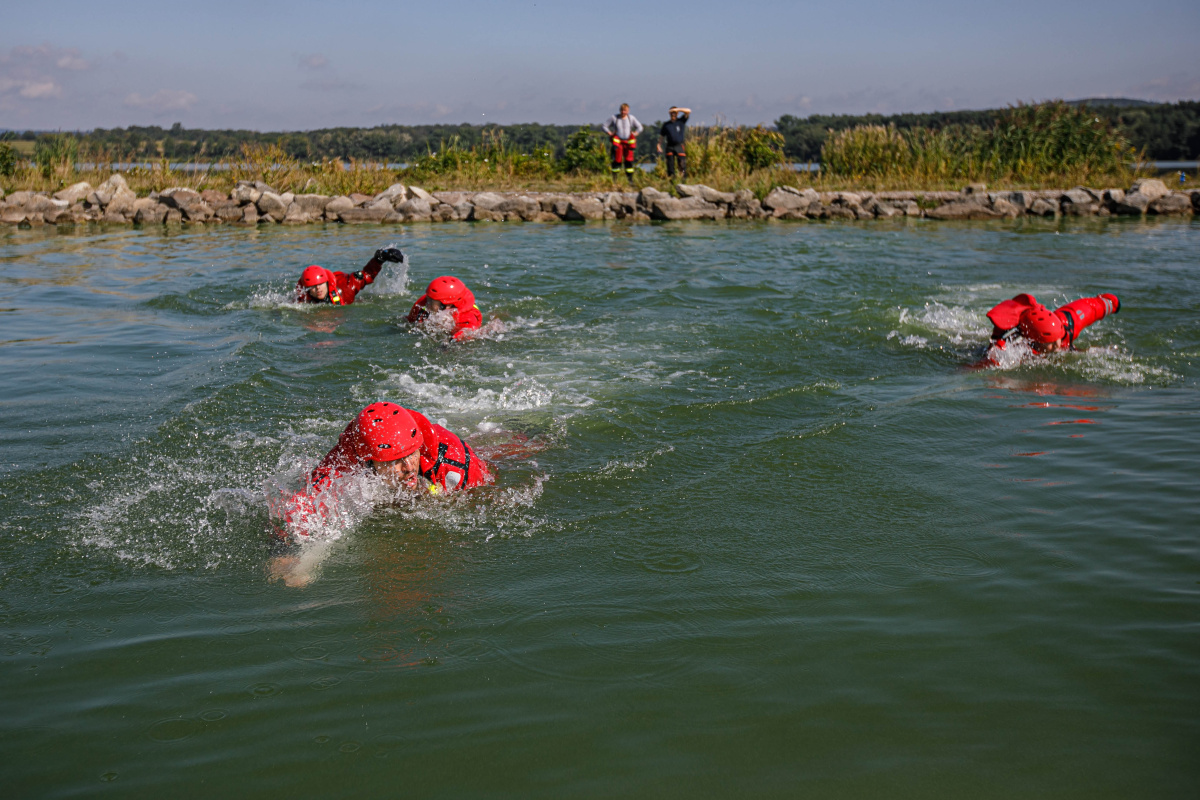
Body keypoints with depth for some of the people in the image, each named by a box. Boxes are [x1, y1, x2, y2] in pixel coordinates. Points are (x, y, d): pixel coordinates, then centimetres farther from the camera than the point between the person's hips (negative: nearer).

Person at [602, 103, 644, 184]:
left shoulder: (631, 118, 4)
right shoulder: (614, 118, -1)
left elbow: (640, 127, 15)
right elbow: (605, 126, 7)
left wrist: (634, 134, 1)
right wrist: (611, 134, -3)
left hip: (628, 143, 2)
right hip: (618, 143, -2)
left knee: (629, 161, -2)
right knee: (617, 161, -7)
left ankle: (630, 180, 1)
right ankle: (614, 180, 0)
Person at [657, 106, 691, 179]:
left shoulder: (681, 121, 8)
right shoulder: (666, 124, 12)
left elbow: (688, 111, -2)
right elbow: (661, 135, 14)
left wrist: (677, 109, -9)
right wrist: (659, 145, 3)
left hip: (679, 146, -1)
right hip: (670, 147, 1)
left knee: (682, 164, -10)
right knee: (670, 165, 0)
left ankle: (684, 178, -9)